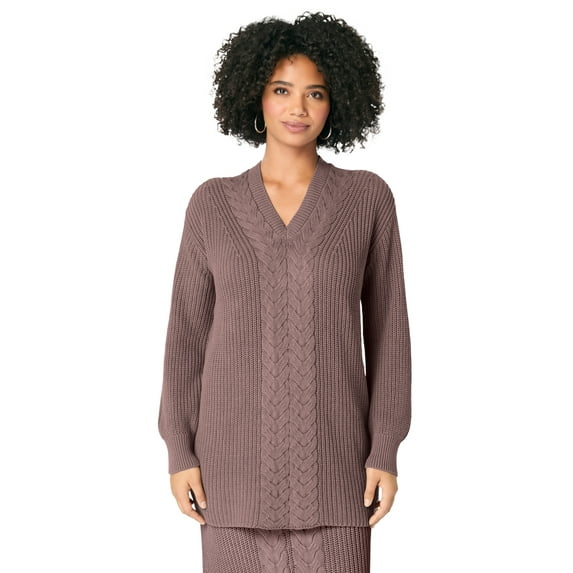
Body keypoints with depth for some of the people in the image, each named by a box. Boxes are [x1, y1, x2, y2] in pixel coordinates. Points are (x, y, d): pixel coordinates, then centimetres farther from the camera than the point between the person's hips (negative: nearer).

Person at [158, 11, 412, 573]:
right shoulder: (213, 203, 3)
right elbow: (189, 330, 5)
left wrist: (385, 451, -4)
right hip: (239, 448, 1)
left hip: (330, 452, 0)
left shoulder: (368, 197, 1)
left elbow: (387, 327, 2)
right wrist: (180, 452, -1)